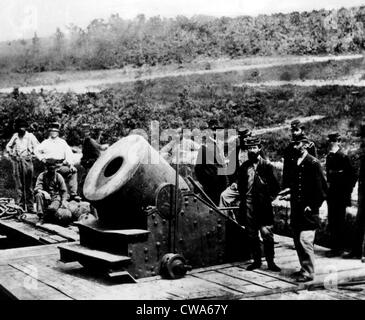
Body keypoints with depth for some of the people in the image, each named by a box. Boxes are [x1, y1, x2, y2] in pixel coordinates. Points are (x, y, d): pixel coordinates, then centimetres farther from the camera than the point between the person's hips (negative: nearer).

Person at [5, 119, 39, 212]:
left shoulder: (30, 136, 6)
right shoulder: (15, 136, 13)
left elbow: (37, 147, 5)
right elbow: (8, 146, 23)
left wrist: (31, 154, -6)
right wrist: (11, 153, 8)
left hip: (27, 161, -2)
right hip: (16, 161, 2)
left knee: (28, 185, -2)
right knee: (18, 185, 2)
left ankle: (30, 207, 0)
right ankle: (19, 205, 5)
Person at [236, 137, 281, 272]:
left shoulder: (267, 165, 1)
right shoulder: (243, 167, 9)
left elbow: (275, 186, 4)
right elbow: (240, 186, 16)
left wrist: (269, 198, -3)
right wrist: (243, 199, 6)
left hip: (263, 205, -3)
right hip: (248, 205, 3)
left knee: (267, 234, -5)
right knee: (251, 235, 8)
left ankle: (270, 262, 4)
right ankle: (256, 260, 18)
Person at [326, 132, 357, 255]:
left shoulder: (343, 157, -11)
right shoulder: (329, 157, 9)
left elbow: (353, 175, -10)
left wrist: (347, 191, -9)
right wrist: (328, 185, 10)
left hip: (341, 194, -7)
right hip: (331, 194, 7)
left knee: (339, 221, -3)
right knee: (332, 221, 10)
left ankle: (339, 248, 5)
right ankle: (334, 246, 19)